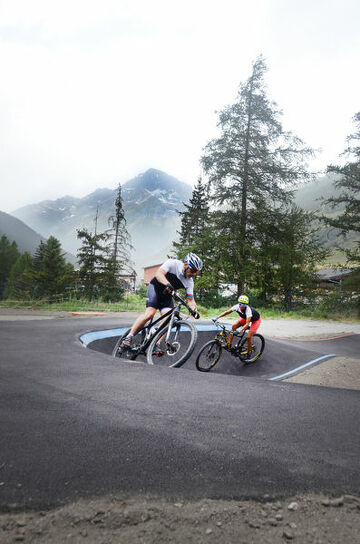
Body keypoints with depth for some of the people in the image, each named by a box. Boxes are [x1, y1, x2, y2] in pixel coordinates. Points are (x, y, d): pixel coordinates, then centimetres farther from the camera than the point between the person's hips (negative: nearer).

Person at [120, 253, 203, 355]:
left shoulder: (189, 281, -9)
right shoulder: (173, 263, -21)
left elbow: (190, 299, -8)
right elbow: (159, 274, -32)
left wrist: (195, 310, -28)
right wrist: (168, 284, -51)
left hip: (167, 295, 5)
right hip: (156, 287, -5)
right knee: (150, 313, -23)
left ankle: (156, 345, -10)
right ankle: (129, 337, -14)